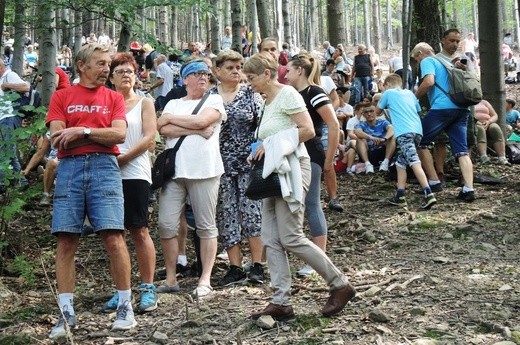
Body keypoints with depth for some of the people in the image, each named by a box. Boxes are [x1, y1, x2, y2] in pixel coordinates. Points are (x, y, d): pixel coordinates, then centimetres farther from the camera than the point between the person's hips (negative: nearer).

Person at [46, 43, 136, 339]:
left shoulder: (114, 98, 13)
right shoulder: (61, 97, 12)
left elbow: (120, 135, -1)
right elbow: (57, 137, -1)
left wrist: (82, 131, -8)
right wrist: (100, 134, -2)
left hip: (104, 167, 0)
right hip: (70, 168, 1)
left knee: (113, 237, -8)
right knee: (66, 241, -1)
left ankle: (125, 305, 2)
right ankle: (67, 312, 4)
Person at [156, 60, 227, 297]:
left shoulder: (214, 100, 9)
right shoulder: (173, 103, 17)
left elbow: (201, 120, -11)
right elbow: (163, 129, 0)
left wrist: (170, 118, 1)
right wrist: (197, 130, -9)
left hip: (204, 170, -3)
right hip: (174, 170, 3)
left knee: (206, 226, 1)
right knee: (166, 225, -2)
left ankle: (205, 280, 6)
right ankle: (171, 278, 8)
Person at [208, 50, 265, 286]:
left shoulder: (251, 94, 3)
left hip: (249, 161, -2)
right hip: (221, 164, 2)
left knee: (252, 212, -5)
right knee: (227, 215, 4)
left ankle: (257, 265, 4)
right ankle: (235, 267, 12)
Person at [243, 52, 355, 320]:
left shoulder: (287, 94, -8)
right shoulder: (268, 101, 18)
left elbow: (308, 130, -17)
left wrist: (272, 144, -15)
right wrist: (263, 150, 2)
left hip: (292, 168, -9)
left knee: (290, 238, -9)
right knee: (271, 240, 2)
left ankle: (340, 285, 3)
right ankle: (280, 303, 5)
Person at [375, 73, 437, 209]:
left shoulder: (388, 93, 12)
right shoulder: (410, 93, 25)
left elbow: (377, 112, 24)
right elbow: (418, 110, 30)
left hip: (404, 132, -7)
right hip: (417, 130, 7)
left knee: (414, 162, -18)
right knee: (401, 161, 19)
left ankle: (428, 194, -32)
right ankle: (400, 195, 16)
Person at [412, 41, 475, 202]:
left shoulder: (427, 61, 5)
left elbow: (429, 81, -12)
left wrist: (414, 97, 0)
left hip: (442, 107, -7)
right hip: (461, 108, 7)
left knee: (420, 141, 8)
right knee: (462, 150, 2)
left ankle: (434, 182, 5)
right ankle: (469, 189, -11)